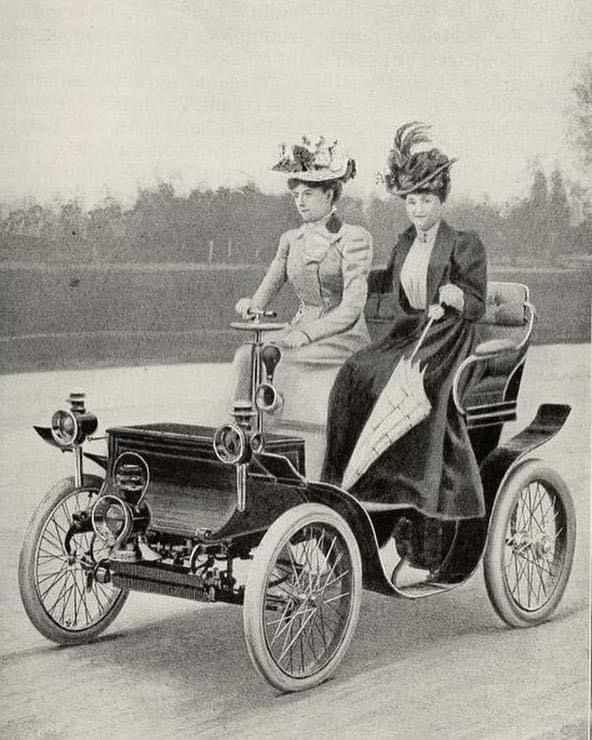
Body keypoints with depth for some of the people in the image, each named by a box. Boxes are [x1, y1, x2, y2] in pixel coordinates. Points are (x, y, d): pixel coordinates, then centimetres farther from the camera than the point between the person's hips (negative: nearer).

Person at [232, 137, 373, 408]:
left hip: (344, 336, -5)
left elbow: (352, 307, -15)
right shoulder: (291, 239, 13)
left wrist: (307, 333, -26)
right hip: (301, 330, 5)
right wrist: (252, 305, -16)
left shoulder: (354, 238, -7)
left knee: (286, 363, -31)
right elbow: (270, 284, 9)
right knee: (246, 356, -21)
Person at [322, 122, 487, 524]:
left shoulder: (465, 245, -5)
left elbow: (478, 305, -6)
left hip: (446, 339, -6)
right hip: (406, 333, 6)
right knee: (355, 373, -20)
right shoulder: (406, 242, 14)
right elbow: (391, 280, 32)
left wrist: (455, 297, -26)